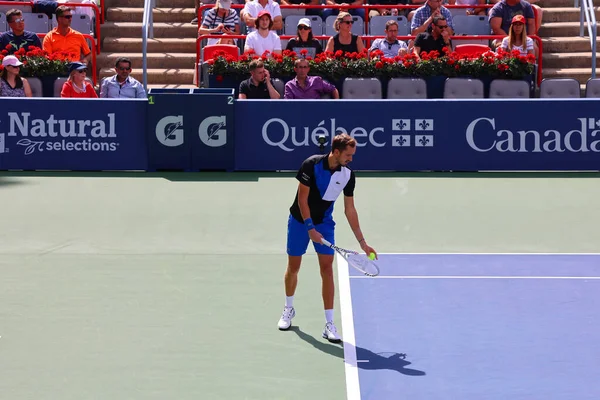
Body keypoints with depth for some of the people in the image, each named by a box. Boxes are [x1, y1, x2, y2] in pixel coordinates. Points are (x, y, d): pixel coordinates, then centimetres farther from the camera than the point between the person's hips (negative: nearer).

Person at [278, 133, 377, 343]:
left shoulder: (348, 175, -10)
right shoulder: (312, 165, -21)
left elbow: (350, 210, -2)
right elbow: (302, 199, -17)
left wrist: (362, 242, -3)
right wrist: (310, 228, -23)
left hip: (324, 223, 2)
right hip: (300, 221, -2)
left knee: (327, 270, -8)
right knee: (293, 268, 10)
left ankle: (329, 324, -6)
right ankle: (288, 309, 35)